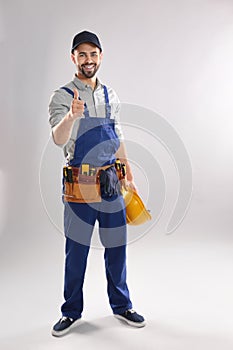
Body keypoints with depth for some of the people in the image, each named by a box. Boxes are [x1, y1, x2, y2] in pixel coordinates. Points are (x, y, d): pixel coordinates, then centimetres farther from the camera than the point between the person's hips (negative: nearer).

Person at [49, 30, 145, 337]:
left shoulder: (111, 96, 11)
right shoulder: (62, 96, -5)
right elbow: (59, 139, -22)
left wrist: (129, 174, 20)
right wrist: (71, 116, -42)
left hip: (110, 183, 4)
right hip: (79, 185, -4)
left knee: (116, 246, 12)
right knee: (76, 251, 6)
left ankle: (121, 306, 29)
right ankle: (72, 312, 23)